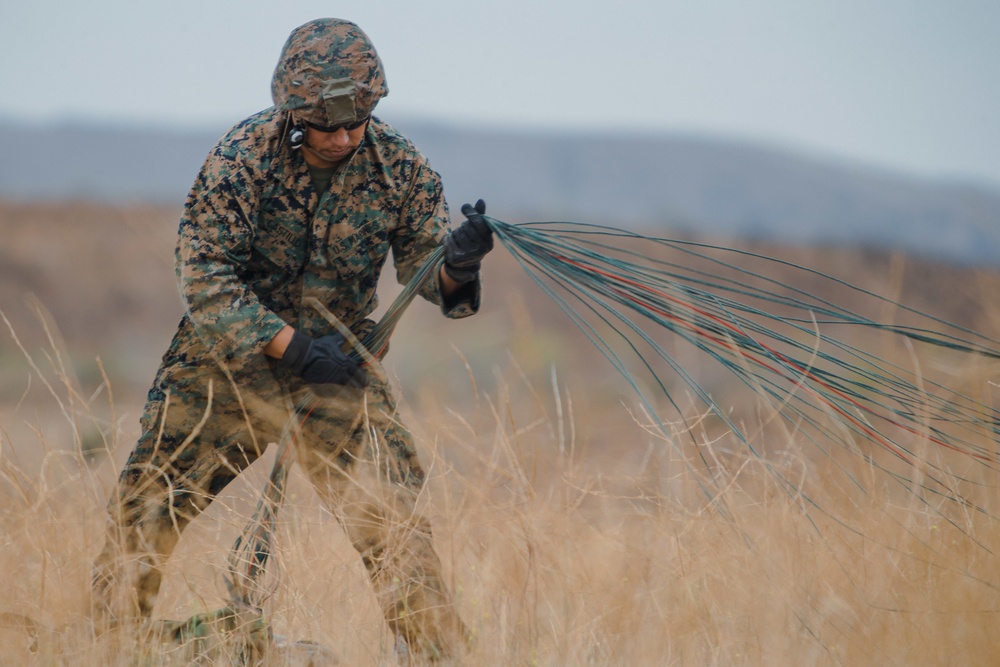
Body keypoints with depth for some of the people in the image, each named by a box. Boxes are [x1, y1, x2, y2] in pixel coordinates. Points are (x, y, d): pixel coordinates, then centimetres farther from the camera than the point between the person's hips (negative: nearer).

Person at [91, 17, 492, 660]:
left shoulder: (402, 167, -10)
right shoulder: (241, 157, -17)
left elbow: (426, 270, -7)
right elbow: (206, 277, -17)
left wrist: (457, 262, -32)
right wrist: (289, 345, -28)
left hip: (337, 362, 1)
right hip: (231, 350, 0)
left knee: (394, 521, -14)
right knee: (143, 507, 2)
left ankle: (441, 654, -4)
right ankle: (111, 641, 23)